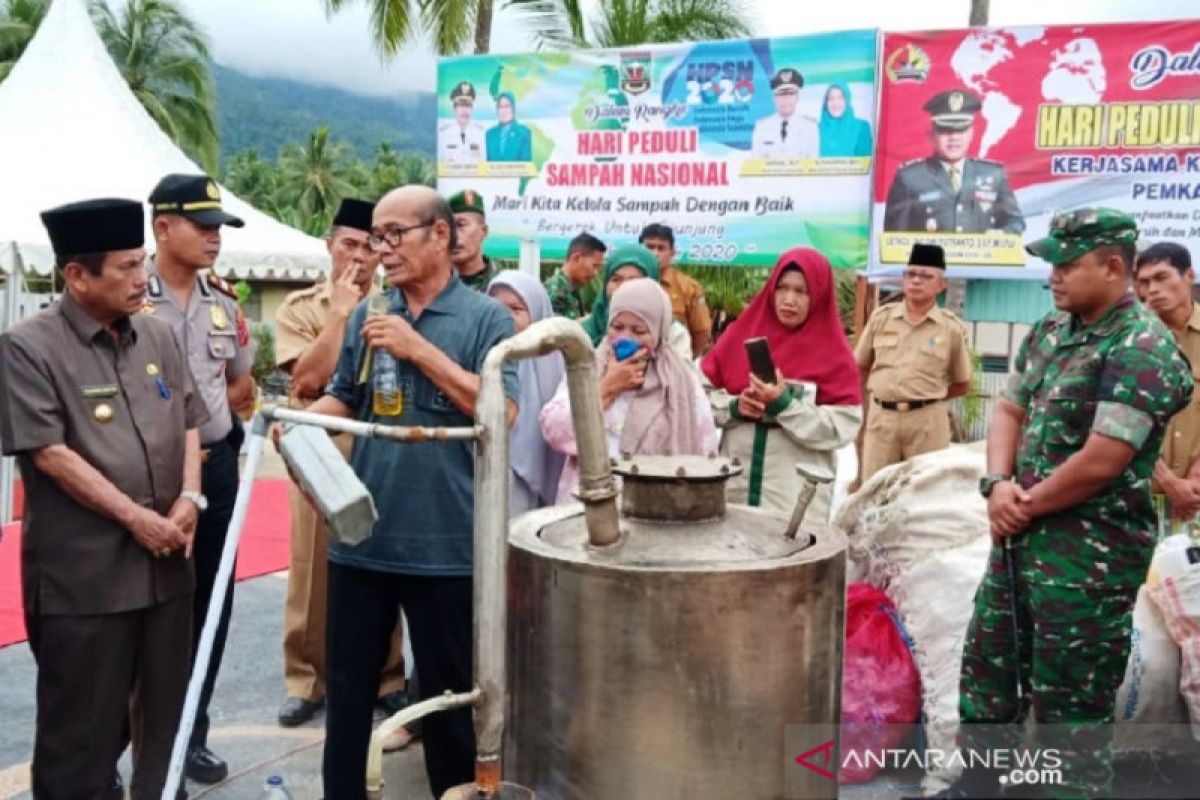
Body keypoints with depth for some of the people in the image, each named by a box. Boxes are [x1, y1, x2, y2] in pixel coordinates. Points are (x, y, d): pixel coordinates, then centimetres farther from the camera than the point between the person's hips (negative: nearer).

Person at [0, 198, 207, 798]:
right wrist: (135, 517, -14)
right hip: (83, 575, -5)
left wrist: (189, 498, -4)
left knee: (167, 714, 17)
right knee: (83, 729, 6)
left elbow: (188, 422, 13)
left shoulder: (157, 337, 9)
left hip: (167, 563, 6)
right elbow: (49, 453, -14)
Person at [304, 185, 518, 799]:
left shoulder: (487, 317, -5)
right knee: (347, 684, 16)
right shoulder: (366, 315, 9)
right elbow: (343, 397, 16)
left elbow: (502, 412, -15)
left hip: (444, 540, -4)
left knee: (448, 690, 12)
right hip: (361, 534, 4)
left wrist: (420, 349, -17)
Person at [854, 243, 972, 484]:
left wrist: (927, 396, 1)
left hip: (927, 420, -1)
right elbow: (860, 368, 13)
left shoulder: (952, 327, 0)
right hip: (880, 416, 2)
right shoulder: (881, 317, 4)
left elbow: (962, 385, 8)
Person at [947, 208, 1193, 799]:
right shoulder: (1051, 329, 9)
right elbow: (1009, 411, 10)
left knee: (1069, 703, 4)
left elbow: (1100, 463, -24)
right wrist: (998, 485, -7)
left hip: (1091, 553, -9)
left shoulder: (1143, 350, -18)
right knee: (986, 667, 19)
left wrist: (1025, 505, -11)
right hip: (1023, 535, 9)